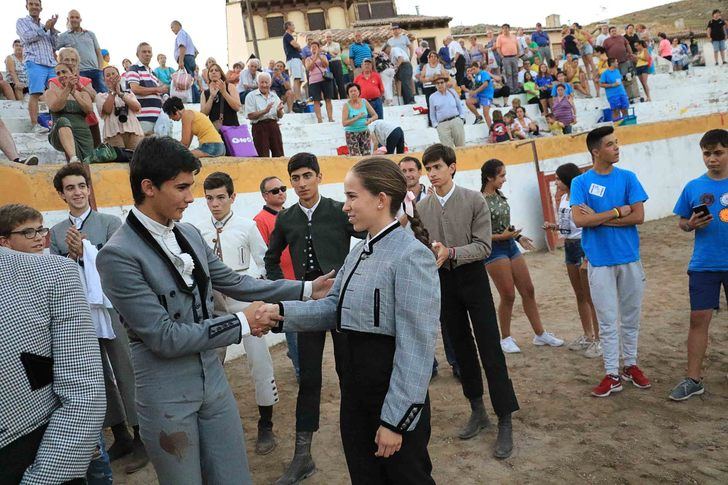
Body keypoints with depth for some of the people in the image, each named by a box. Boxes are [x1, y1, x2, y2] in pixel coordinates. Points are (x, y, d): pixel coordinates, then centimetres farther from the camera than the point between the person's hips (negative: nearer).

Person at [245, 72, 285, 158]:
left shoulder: (274, 96, 15)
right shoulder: (251, 96, 1)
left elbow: (280, 116, 14)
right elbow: (250, 116, -9)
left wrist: (279, 110, -10)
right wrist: (264, 111, -22)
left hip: (274, 126, 4)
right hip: (260, 127, -4)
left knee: (279, 155, 1)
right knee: (263, 157, -7)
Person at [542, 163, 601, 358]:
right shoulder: (563, 199, 9)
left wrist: (587, 258, -23)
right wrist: (553, 226, 2)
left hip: (583, 246, -9)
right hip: (569, 246, 9)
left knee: (590, 296, -1)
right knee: (579, 296, 17)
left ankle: (599, 339, 10)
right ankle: (587, 336, 30)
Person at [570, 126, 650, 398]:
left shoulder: (628, 178, 2)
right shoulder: (581, 182, -3)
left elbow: (638, 216, -7)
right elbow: (579, 220, -15)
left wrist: (598, 218, -11)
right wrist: (618, 211, -12)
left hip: (629, 258, 2)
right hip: (600, 261, -2)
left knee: (631, 317, 13)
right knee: (608, 321, 4)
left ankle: (631, 365, 30)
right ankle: (612, 375, 13)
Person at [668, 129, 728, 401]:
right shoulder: (694, 187, 2)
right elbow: (682, 223, 8)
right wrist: (691, 225, -13)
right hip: (704, 265, 0)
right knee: (699, 318, 1)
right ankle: (693, 379, 10)